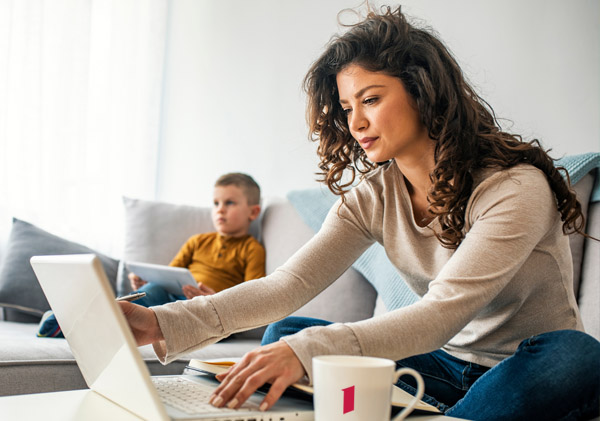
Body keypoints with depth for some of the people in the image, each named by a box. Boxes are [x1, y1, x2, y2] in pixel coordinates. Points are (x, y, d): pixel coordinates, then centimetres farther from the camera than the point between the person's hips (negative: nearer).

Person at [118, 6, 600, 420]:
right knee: (282, 334, -10)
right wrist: (166, 324, -28)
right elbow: (290, 284, -14)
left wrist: (308, 351, -46)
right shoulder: (373, 194, -3)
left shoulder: (516, 188, -21)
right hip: (446, 364, 4)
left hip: (528, 369, -4)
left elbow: (443, 312, -32)